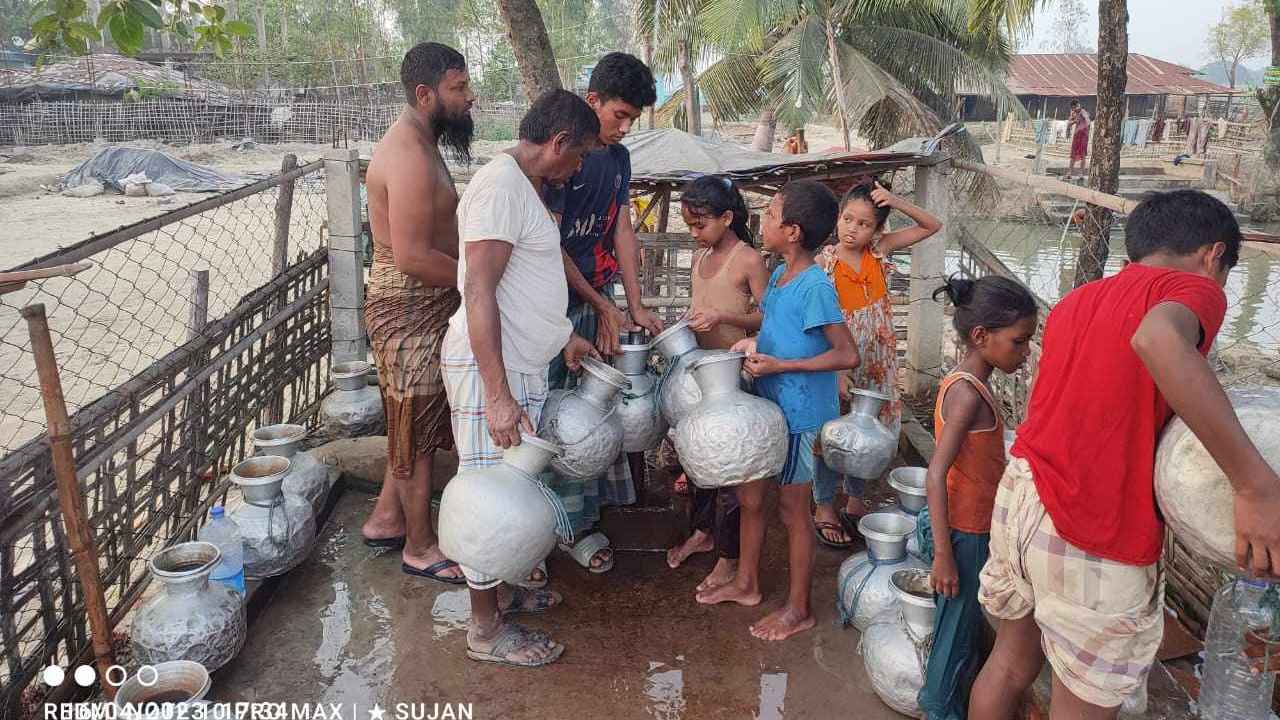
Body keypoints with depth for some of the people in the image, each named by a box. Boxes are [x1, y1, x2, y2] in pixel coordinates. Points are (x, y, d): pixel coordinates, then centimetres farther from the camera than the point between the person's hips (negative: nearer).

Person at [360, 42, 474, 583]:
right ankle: (420, 548, 20)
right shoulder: (410, 157, -23)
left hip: (424, 302, 10)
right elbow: (413, 258, -27)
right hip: (410, 308, -10)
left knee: (417, 419, 21)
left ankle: (385, 519, 36)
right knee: (418, 424, 4)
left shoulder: (417, 142, 11)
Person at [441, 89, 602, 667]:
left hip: (521, 367, 10)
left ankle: (499, 589, 35)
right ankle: (486, 629, 13)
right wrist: (497, 394, -27)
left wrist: (562, 335, 31)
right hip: (491, 370, -10)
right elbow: (479, 291, -25)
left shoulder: (523, 185, 15)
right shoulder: (500, 185, -18)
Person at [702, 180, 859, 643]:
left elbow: (847, 355, -23)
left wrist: (780, 366, -24)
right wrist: (755, 344, 2)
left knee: (793, 507, 4)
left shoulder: (815, 286, -21)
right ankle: (746, 583, 36)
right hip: (769, 407, 8)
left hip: (800, 415, -8)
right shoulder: (779, 275, 5)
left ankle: (798, 609, 21)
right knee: (749, 495, 17)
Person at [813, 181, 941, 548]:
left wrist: (895, 202, -14)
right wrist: (836, 372, -22)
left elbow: (932, 226, 2)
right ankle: (824, 508, 24)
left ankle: (855, 501, 34)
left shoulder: (880, 250, -4)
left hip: (875, 365, 4)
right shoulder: (823, 263, -15)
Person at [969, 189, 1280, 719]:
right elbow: (1158, 337, -32)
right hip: (1097, 536, -6)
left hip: (1019, 493, 7)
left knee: (1012, 660, 24)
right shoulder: (1193, 288, -6)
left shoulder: (1074, 302, 16)